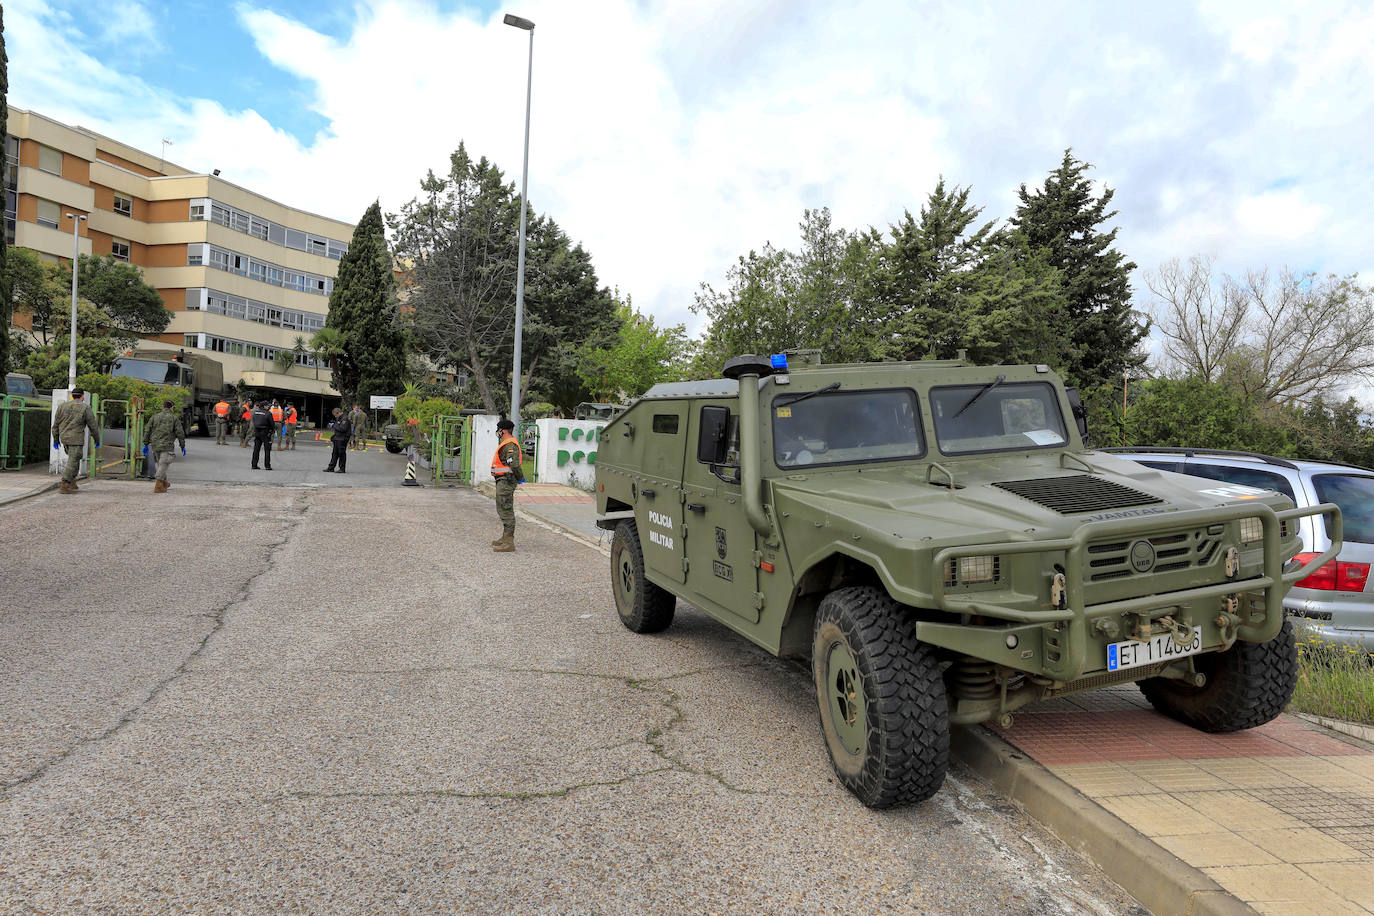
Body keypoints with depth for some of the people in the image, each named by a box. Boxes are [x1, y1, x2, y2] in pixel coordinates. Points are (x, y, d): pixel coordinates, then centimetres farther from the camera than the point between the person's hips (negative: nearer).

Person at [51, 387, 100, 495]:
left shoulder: (63, 406, 5)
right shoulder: (85, 408, -7)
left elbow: (56, 424, 8)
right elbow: (93, 425, -5)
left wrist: (55, 439, 18)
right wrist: (97, 439, 7)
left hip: (64, 438, 6)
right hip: (76, 439, -6)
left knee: (74, 459, 23)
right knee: (72, 463, -5)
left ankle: (72, 482, 21)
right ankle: (64, 486, -13)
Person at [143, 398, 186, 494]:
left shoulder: (154, 417, 8)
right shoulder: (174, 418, -1)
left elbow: (147, 431, 7)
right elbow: (180, 433, -3)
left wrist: (146, 444, 12)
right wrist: (183, 446, 4)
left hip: (155, 445, 4)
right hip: (166, 446, -4)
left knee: (160, 464, 18)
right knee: (163, 465, -4)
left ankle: (164, 483, 31)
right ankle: (158, 486, -9)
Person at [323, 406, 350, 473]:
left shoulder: (344, 419, -15)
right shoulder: (338, 418, 16)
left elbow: (343, 429, -26)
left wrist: (336, 427, -12)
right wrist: (332, 437, 19)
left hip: (342, 439, -10)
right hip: (337, 439, 10)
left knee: (342, 454, -3)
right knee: (334, 453, 11)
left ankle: (342, 469, 3)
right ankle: (331, 468, 16)